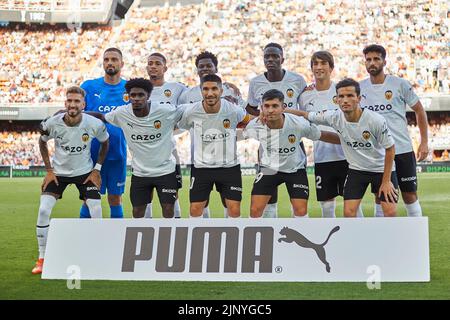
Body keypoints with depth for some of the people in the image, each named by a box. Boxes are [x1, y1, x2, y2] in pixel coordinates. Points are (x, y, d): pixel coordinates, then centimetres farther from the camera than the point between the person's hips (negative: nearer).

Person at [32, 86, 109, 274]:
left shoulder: (94, 124, -20)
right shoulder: (52, 123, -20)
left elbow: (105, 143, 2)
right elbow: (42, 142, 2)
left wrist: (97, 169, -2)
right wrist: (48, 170, -3)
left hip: (85, 172, 0)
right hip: (59, 172, 0)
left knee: (96, 211, -11)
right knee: (43, 210, -13)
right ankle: (42, 259, 0)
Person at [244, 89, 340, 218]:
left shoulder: (299, 124, -27)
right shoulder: (254, 125, -23)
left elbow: (322, 136, -10)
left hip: (295, 169, -1)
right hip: (268, 168, 1)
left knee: (301, 211, -5)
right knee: (255, 210, -7)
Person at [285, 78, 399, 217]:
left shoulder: (376, 121, -26)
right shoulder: (334, 117, -17)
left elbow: (390, 149, -14)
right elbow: (305, 114, -1)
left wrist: (386, 181, -12)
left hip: (381, 169, -3)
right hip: (356, 169, 3)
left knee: (390, 212, -7)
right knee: (348, 212, -6)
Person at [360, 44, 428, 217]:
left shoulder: (399, 84, -4)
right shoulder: (359, 88, 3)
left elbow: (419, 111, 4)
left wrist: (424, 142, 1)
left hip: (403, 149, -2)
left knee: (410, 196, 4)